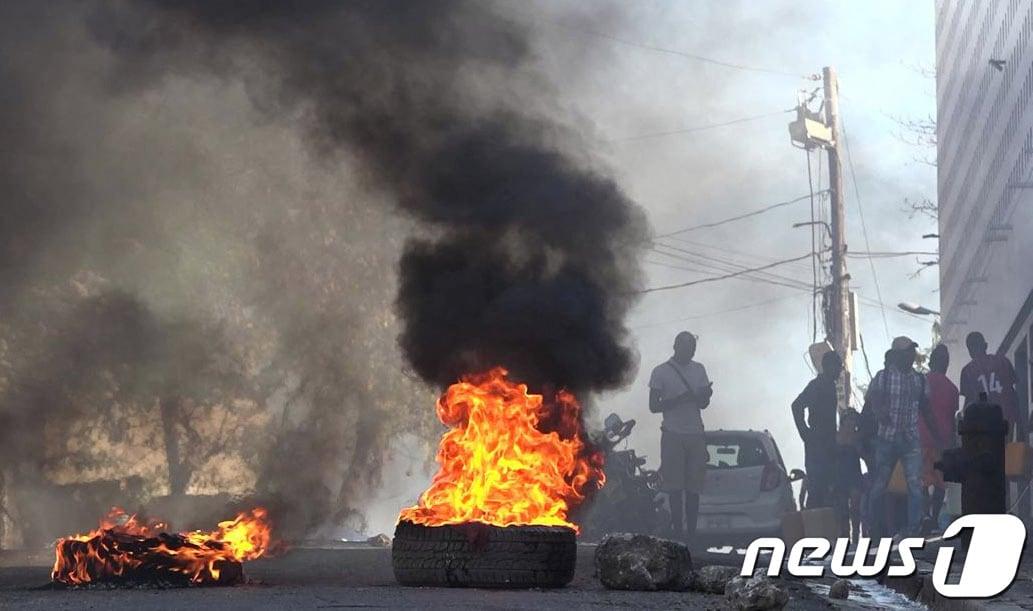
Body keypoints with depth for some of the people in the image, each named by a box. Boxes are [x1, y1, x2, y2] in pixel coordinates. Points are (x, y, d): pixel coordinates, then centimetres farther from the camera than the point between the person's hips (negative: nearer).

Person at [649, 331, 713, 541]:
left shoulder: (699, 370, 14)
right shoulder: (661, 372, 0)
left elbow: (703, 404, 16)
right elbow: (654, 406, -3)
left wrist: (705, 395, -8)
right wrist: (679, 400, -18)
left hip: (695, 434, 4)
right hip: (673, 435, -4)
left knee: (694, 487, -1)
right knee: (675, 487, -6)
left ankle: (691, 530, 0)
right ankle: (677, 528, -4)